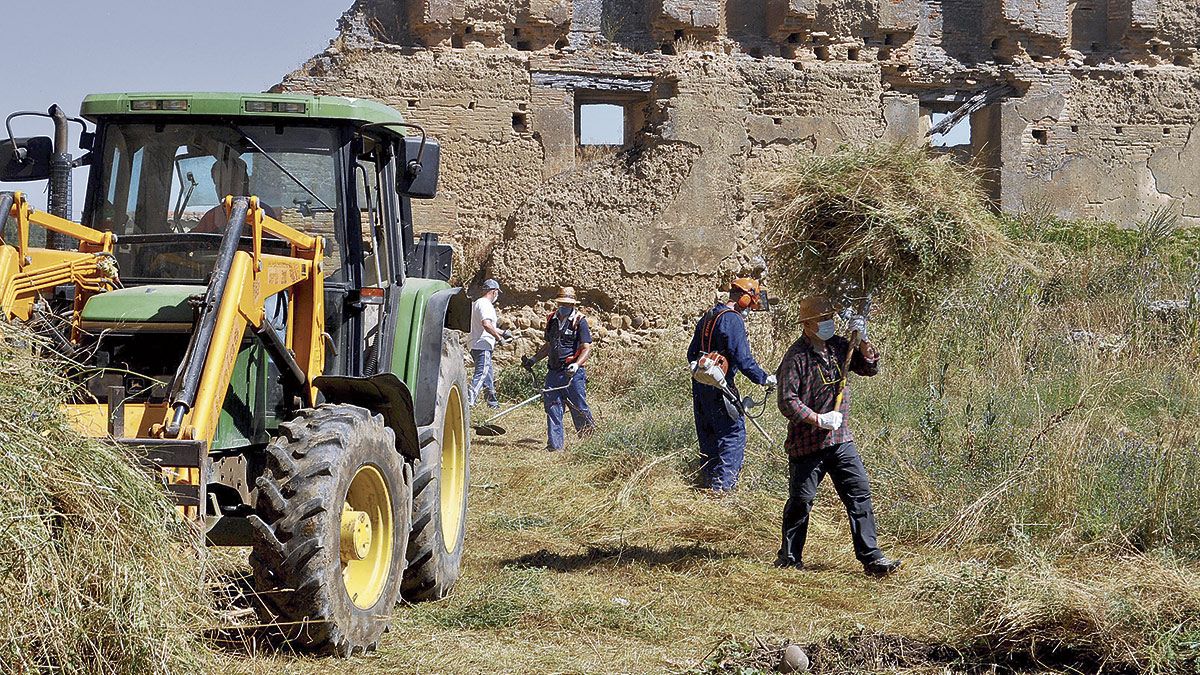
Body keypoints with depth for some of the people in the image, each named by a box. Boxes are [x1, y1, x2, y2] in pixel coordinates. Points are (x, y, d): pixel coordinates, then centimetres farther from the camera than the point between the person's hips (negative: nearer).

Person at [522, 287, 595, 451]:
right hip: (554, 372, 6)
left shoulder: (579, 321, -5)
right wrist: (533, 359, 18)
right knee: (552, 406, 0)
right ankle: (554, 444, 4)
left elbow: (587, 348, -11)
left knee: (578, 407, -1)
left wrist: (576, 364, -27)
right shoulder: (552, 320, 13)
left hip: (572, 372, -5)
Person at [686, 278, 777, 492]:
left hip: (700, 385, 9)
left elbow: (692, 353, 20)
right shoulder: (732, 320, -14)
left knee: (708, 435, 17)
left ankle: (707, 480, 23)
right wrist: (764, 378, -10)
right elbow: (742, 359, -19)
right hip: (720, 387, -9)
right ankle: (722, 484, -8)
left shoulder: (707, 317, 14)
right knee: (734, 435, -4)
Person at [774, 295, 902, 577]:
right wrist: (819, 420, -22)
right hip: (806, 444, -5)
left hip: (841, 440, 6)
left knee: (860, 494, -1)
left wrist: (862, 340, -4)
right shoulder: (796, 357, -14)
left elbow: (870, 368, 11)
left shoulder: (839, 346, 7)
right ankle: (789, 557, 21)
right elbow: (787, 402, -17)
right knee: (800, 501, 5)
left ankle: (871, 557, 1)